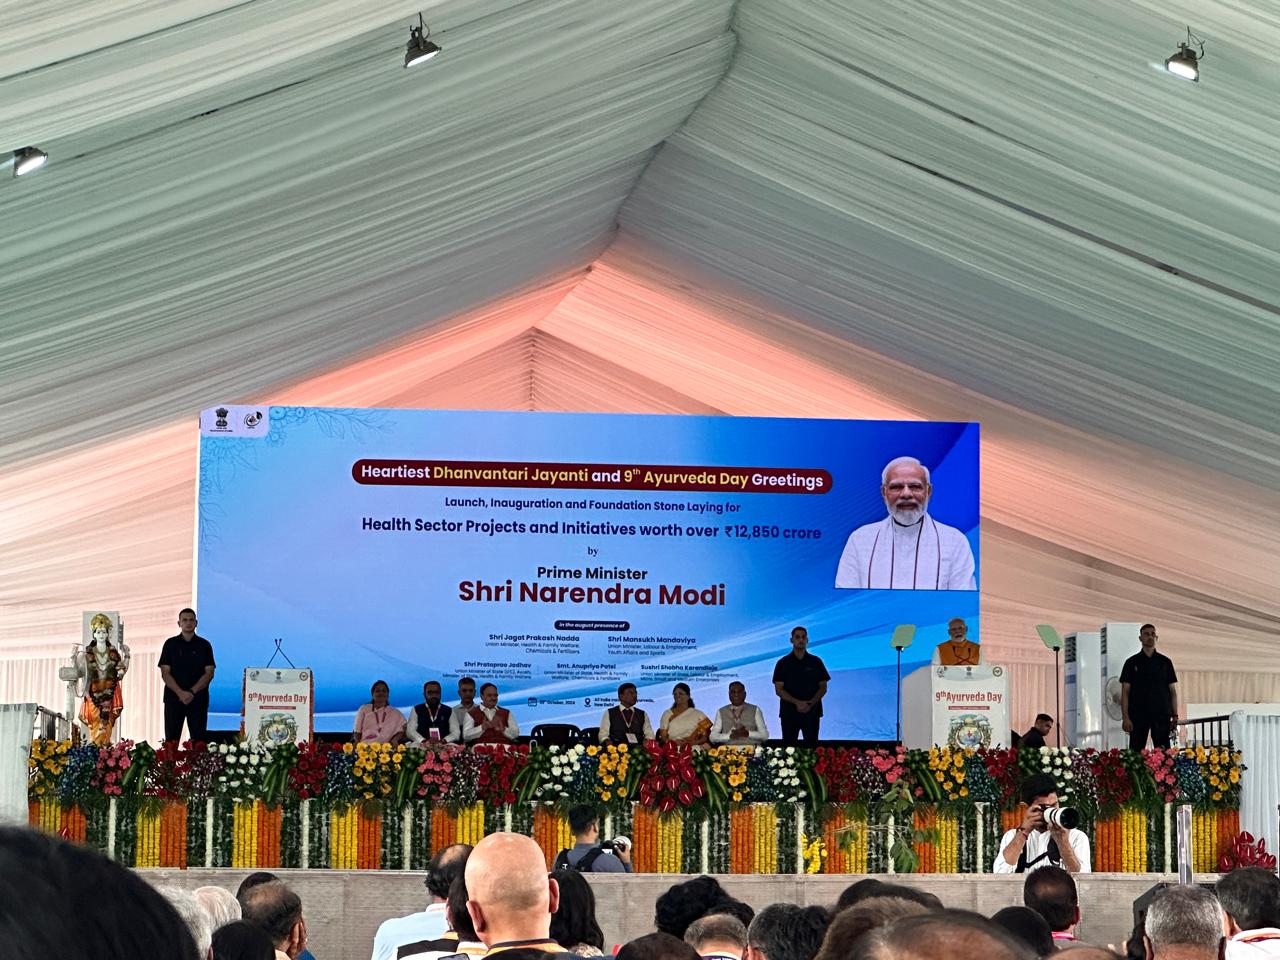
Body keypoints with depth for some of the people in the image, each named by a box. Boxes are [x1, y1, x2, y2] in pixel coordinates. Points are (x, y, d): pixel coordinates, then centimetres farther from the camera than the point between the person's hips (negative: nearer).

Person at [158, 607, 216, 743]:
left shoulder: (204, 645, 8)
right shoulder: (170, 644, 7)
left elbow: (209, 673, 1)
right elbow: (165, 673, 1)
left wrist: (192, 692, -12)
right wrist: (180, 693, -13)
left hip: (198, 699, 0)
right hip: (174, 699, 0)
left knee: (199, 740, -4)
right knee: (171, 739, -4)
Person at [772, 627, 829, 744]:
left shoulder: (816, 662, 7)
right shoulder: (783, 663, 4)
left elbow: (823, 687, 6)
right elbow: (779, 689, -1)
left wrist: (811, 703, -12)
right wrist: (797, 702, -16)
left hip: (812, 712, 1)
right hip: (789, 713, -1)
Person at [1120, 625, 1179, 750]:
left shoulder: (1165, 662, 11)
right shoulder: (1132, 662, 7)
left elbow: (1173, 691, 11)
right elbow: (1125, 692, 4)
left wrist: (1175, 715, 1)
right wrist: (1126, 718, -6)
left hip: (1162, 716, 1)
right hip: (1138, 715, -1)